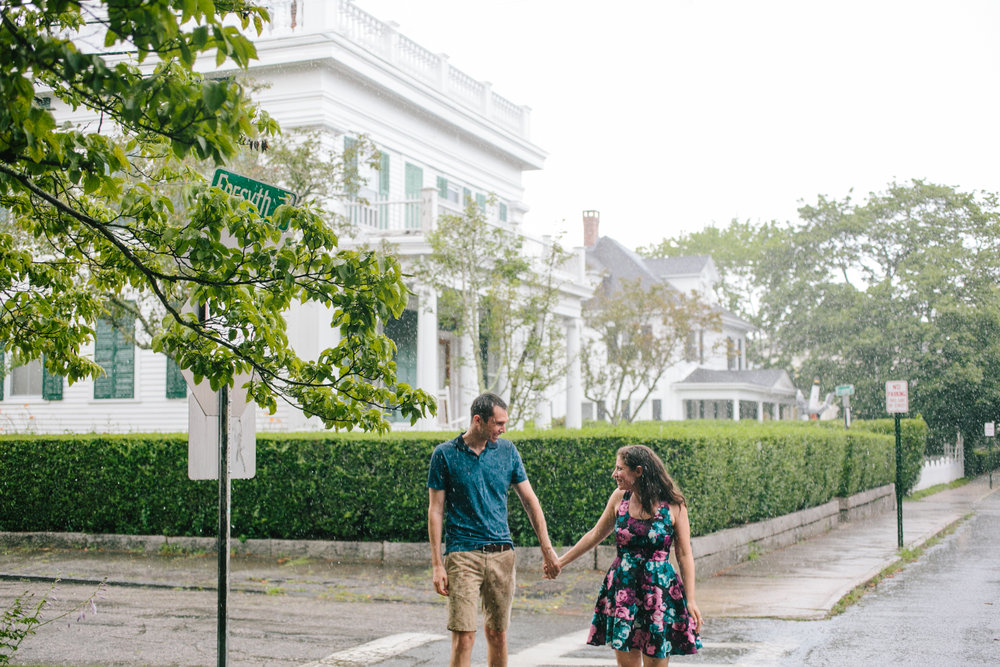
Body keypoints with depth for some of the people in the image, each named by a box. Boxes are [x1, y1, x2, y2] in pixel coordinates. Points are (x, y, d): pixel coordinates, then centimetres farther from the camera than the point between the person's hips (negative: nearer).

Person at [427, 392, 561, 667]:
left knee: (497, 634, 9)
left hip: (502, 553, 3)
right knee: (464, 636, -10)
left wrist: (547, 550, 7)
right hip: (462, 554, -3)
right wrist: (437, 565, -7)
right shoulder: (445, 454, -2)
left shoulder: (507, 450, 7)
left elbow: (530, 500, 11)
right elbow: (436, 510, -1)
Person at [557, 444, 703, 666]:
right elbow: (595, 535, 15)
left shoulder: (673, 505, -8)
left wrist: (690, 600, -9)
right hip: (623, 588, 3)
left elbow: (685, 555, -5)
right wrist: (561, 562, 20)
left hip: (658, 590, -3)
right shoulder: (619, 498, 2)